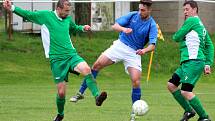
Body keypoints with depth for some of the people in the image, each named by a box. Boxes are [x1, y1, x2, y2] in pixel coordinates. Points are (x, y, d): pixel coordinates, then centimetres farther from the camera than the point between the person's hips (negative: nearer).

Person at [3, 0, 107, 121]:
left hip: (71, 55, 3)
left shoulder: (68, 19, 13)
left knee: (86, 69, -30)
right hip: (57, 59, -3)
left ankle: (97, 96, -36)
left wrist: (82, 28, 15)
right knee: (61, 92, -3)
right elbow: (27, 14, 2)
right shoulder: (46, 16, 0)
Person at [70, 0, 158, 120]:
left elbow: (152, 45, -22)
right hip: (120, 45, 2)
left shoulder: (152, 26, -12)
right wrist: (124, 29, -28)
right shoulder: (133, 15, -4)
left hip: (134, 53, -2)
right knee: (97, 65, -7)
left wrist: (144, 50, -45)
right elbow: (115, 26, -6)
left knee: (136, 81, -16)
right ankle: (81, 93, 5)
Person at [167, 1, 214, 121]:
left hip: (193, 62, -10)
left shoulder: (192, 21, -5)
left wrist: (176, 36, 21)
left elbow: (176, 37, -3)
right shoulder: (201, 25, 23)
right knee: (171, 85, 11)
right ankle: (189, 111, 15)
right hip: (187, 62, 10)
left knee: (186, 92, -16)